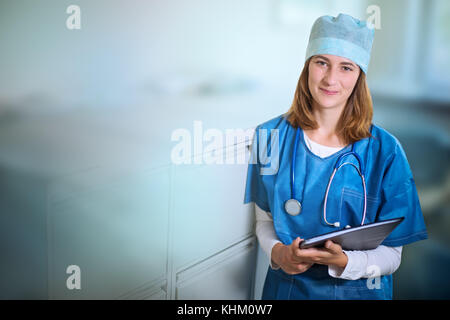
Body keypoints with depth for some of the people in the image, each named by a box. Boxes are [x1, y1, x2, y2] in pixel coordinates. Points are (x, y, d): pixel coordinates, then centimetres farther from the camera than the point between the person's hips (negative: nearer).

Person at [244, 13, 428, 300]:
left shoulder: (385, 151, -14)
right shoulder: (271, 137, -7)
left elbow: (391, 255, -12)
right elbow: (264, 219, 2)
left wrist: (344, 262, -29)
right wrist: (277, 252, -18)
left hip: (356, 290, -1)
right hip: (285, 285, 2)